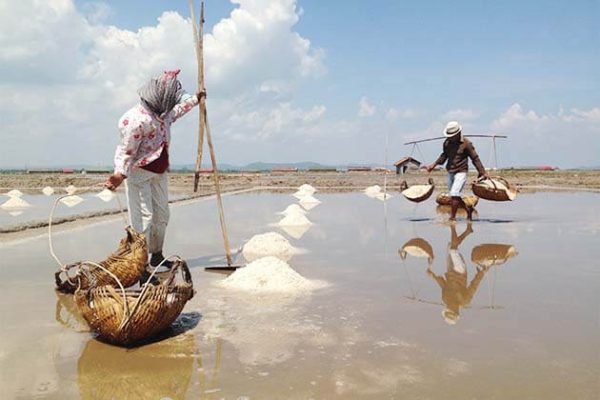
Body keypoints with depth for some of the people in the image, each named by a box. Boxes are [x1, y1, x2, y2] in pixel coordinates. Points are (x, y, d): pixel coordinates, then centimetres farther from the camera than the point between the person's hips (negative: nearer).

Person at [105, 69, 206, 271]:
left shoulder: (163, 113, 2)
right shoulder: (137, 119, -25)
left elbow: (177, 110, 27)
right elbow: (126, 150, -23)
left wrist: (196, 99, 37)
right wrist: (120, 173, -37)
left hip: (159, 172, 9)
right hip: (139, 172, -9)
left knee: (161, 214, 13)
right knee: (143, 216, -11)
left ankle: (157, 256, 27)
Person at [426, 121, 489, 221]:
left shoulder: (466, 143, -11)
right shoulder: (447, 142, 3)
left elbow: (475, 158, -5)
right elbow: (444, 155, 20)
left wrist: (483, 172, -3)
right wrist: (433, 165, 12)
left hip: (461, 172, -6)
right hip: (450, 172, 7)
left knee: (455, 194, -17)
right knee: (453, 195, 12)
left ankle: (452, 217, -7)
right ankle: (468, 208, 33)